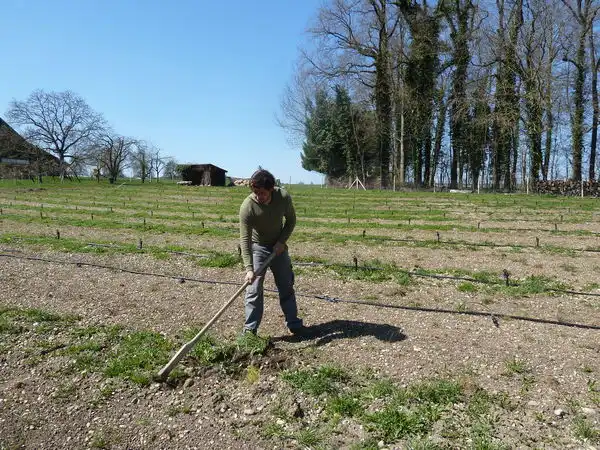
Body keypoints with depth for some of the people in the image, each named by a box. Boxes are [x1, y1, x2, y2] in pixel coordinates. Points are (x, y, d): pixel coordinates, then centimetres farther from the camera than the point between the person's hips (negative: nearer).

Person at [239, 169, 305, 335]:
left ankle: (293, 323, 27)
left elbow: (291, 220, -2)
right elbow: (245, 239, -28)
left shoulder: (284, 197, -21)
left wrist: (282, 241, -14)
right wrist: (249, 269, -35)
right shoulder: (247, 206, -30)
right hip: (257, 248, -3)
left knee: (287, 286, 12)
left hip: (278, 246, 3)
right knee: (254, 289, -7)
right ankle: (250, 329, 4)